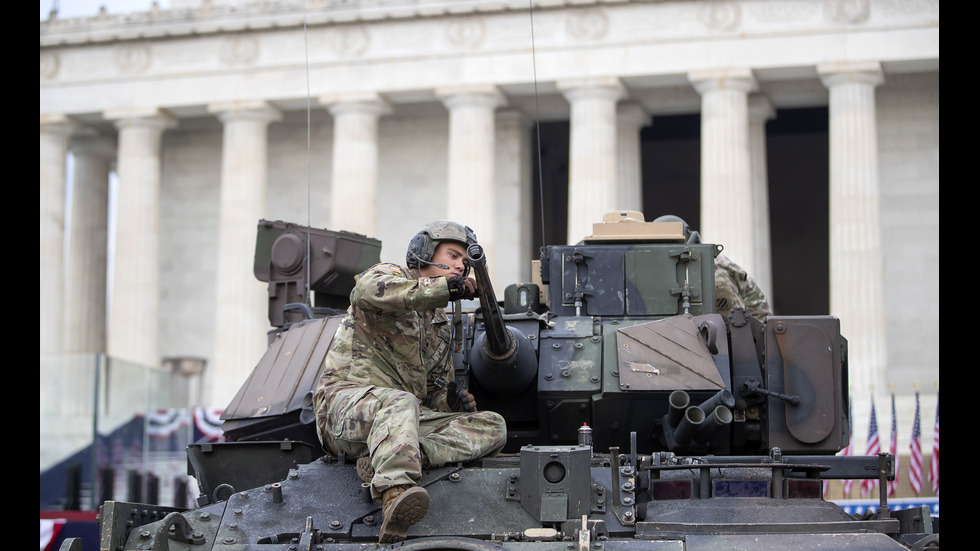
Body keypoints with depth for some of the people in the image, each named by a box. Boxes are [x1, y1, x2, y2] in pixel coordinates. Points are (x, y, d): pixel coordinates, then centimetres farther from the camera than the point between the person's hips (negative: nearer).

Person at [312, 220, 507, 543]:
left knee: (493, 426, -11)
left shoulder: (442, 328, 28)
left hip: (407, 413, 7)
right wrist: (447, 287, -28)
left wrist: (451, 401, 1)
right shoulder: (387, 275, 6)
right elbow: (368, 292, -21)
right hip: (346, 400, -7)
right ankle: (395, 494, -64)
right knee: (400, 402, -40)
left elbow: (434, 391, 27)